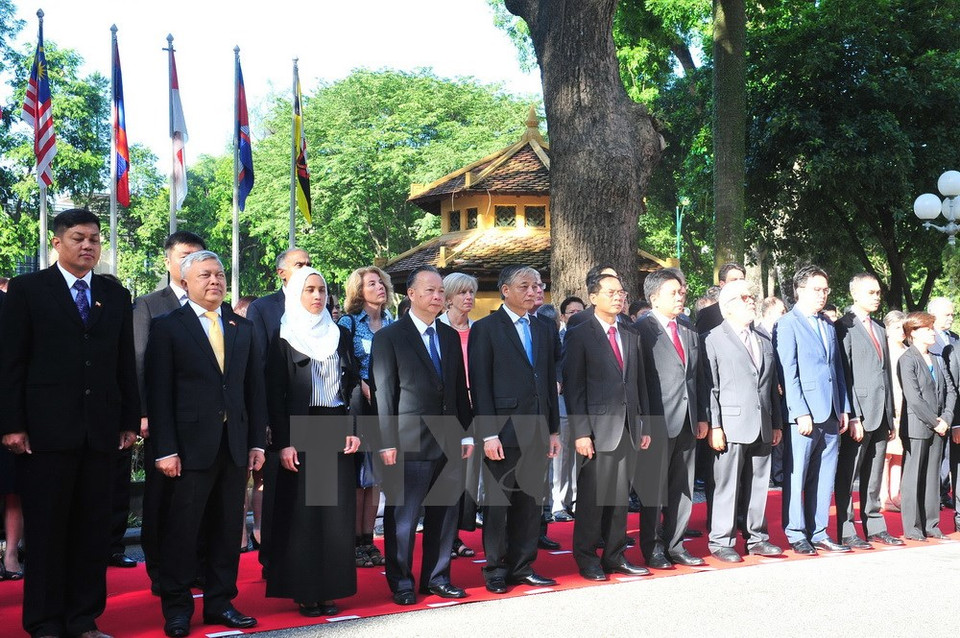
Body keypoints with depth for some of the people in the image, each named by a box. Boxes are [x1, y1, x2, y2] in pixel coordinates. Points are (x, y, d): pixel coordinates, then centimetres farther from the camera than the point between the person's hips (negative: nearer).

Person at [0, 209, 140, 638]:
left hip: (101, 431, 3)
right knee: (46, 530, 3)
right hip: (47, 429, -3)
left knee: (93, 529, 6)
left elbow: (125, 363, 13)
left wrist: (129, 421, 7)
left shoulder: (116, 295, 13)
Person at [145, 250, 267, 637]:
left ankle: (219, 602, 19)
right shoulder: (168, 328, 0)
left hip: (235, 444, 4)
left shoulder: (243, 328, 13)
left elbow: (255, 387, 12)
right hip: (192, 443, -4)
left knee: (227, 529, 8)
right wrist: (165, 449, -11)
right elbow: (159, 393, -4)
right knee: (182, 530, 1)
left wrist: (257, 442, 6)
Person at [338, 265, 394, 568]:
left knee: (376, 474, 7)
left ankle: (368, 540, 13)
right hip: (359, 403, -5)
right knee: (357, 474, -2)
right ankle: (355, 542, 4)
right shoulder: (349, 322, -2)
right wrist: (363, 385, -17)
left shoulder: (392, 324, 11)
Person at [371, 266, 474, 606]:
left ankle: (437, 577, 22)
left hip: (449, 440, 5)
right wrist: (388, 442, -11)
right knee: (402, 516, 2)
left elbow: (460, 388, 15)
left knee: (444, 513, 10)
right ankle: (401, 583, 14)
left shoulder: (450, 336, 14)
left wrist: (466, 433, 10)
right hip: (410, 442, -5)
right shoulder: (389, 337, -3)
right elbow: (383, 393, -7)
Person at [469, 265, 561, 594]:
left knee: (530, 502, 10)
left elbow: (550, 382, 17)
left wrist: (554, 429, 12)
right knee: (498, 504, 3)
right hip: (504, 431, -6)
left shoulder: (542, 331, 15)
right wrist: (488, 433, -15)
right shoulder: (485, 329, -4)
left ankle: (522, 567, 20)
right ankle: (495, 570, 13)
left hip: (536, 432, 6)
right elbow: (480, 385, -9)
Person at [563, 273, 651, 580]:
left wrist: (644, 426, 11)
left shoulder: (631, 338, 15)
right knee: (593, 497, 0)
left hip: (628, 429, 5)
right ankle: (586, 558, 11)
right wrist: (580, 432, -13)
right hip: (598, 429, -5)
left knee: (620, 496, 9)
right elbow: (573, 387, -7)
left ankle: (615, 555, 18)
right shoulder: (580, 336, -2)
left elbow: (640, 385, 17)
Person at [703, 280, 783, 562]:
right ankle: (721, 541, 5)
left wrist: (777, 423, 14)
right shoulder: (713, 339, -2)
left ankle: (757, 538, 20)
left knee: (758, 485, 10)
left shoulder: (765, 342, 18)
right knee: (727, 486, -3)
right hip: (731, 426, -6)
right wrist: (713, 426, -12)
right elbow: (709, 387, -6)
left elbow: (772, 386, 19)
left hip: (763, 428, 6)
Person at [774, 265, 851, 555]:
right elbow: (788, 373, -11)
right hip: (804, 414, -7)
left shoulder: (828, 326, 18)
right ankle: (796, 534, 8)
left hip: (831, 415, 7)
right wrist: (801, 412, -16)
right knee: (797, 476, -1)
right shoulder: (787, 324, -4)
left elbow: (838, 369, 19)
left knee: (824, 477, 9)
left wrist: (844, 409, 11)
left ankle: (818, 533, 16)